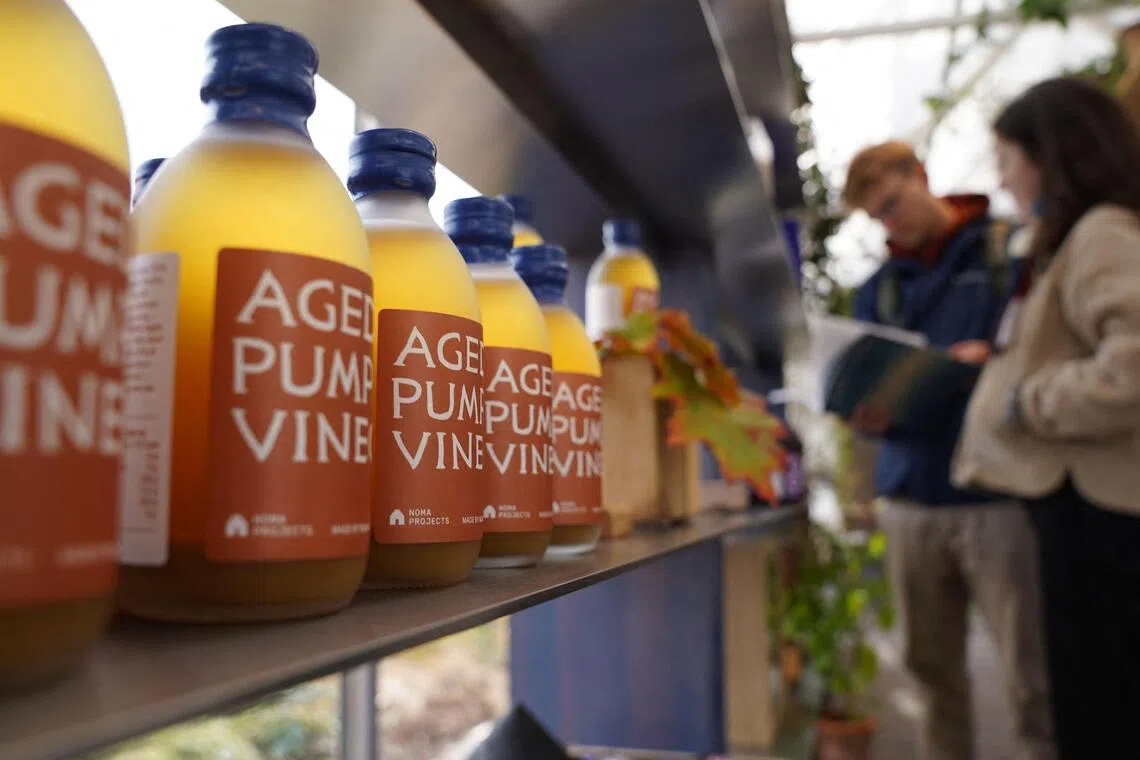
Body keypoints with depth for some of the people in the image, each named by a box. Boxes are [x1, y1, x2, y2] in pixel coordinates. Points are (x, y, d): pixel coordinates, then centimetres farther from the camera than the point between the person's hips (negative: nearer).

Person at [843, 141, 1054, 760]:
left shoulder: (1010, 250, 3)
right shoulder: (878, 289, 15)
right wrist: (869, 415, -7)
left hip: (999, 494, -4)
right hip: (911, 500, 4)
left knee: (1032, 679, -2)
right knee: (932, 668, 11)